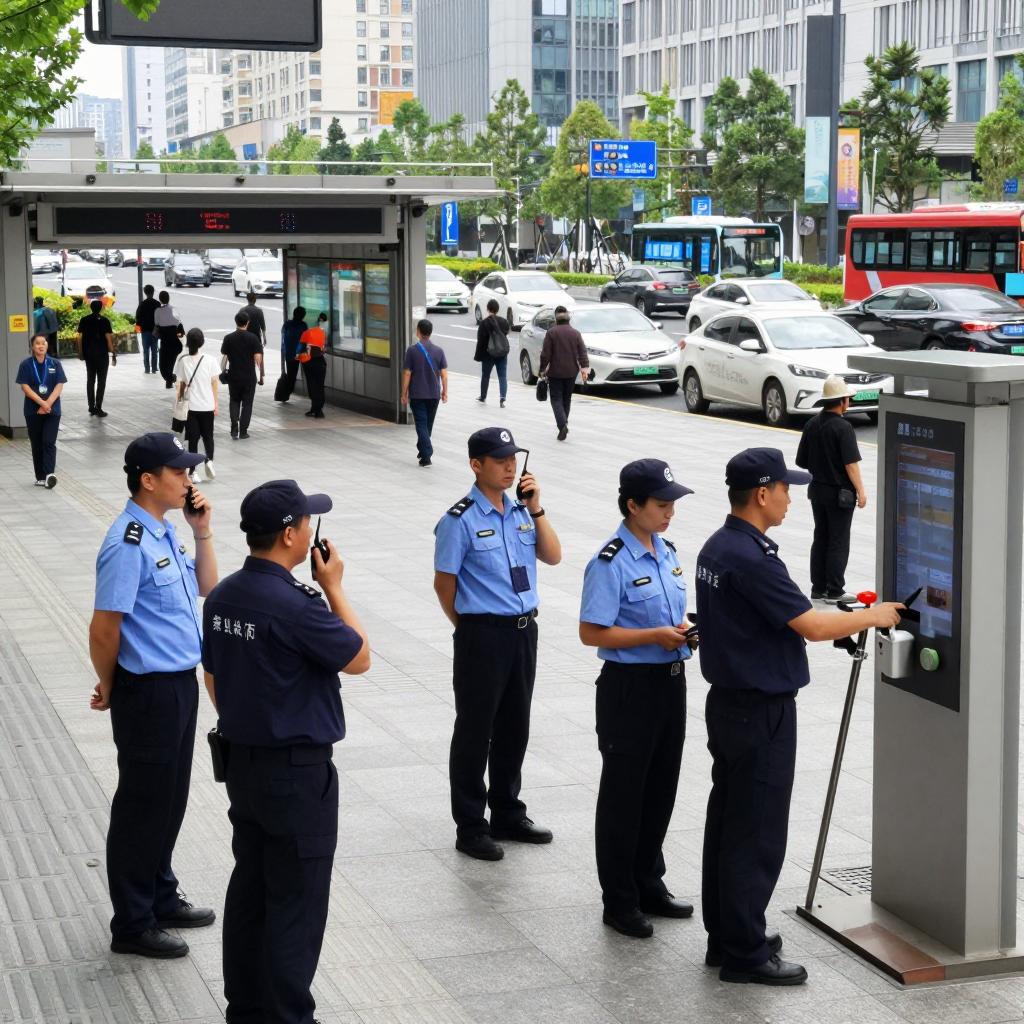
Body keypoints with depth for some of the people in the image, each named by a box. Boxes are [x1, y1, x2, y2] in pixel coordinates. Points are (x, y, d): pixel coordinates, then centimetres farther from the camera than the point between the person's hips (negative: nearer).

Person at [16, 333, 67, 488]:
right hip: (33, 411, 1)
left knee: (49, 442, -10)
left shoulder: (55, 363, 1)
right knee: (37, 444, 6)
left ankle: (49, 474, -19)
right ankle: (40, 477, 12)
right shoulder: (26, 364, -1)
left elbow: (59, 386, -3)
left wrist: (48, 404, -15)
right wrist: (41, 403, -16)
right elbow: (25, 387, -7)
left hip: (52, 410, -1)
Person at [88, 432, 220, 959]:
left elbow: (204, 588, 18)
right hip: (148, 691, -9)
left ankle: (161, 897, 37)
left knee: (170, 798, 20)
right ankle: (132, 924, 16)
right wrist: (109, 689, -6)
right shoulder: (127, 545, -23)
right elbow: (104, 628, -21)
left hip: (181, 683, 9)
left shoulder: (166, 532, 6)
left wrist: (202, 532, 4)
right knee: (142, 805, 3)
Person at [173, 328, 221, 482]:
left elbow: (181, 385, -2)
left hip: (190, 405, 0)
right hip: (207, 405, 0)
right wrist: (216, 403, 7)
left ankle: (194, 472, 2)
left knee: (193, 438, 6)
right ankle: (209, 460, -10)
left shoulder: (183, 361, -5)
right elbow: (214, 383, -2)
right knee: (208, 436, 15)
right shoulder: (210, 360, -6)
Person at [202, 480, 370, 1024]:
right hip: (298, 771, -8)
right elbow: (359, 657, -11)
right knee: (297, 901, 2)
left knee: (249, 887, 16)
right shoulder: (296, 606, -24)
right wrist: (333, 587, -3)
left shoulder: (222, 597, 3)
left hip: (241, 762, 8)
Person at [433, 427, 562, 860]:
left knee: (515, 727, 16)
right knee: (475, 730, 4)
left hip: (524, 630, 6)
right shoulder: (460, 520, -13)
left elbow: (553, 556, 3)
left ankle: (507, 815, 30)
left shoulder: (520, 511, 6)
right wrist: (470, 629, 3)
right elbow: (444, 584, -8)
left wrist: (536, 509, -7)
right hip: (482, 635, -6)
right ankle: (470, 828, 14)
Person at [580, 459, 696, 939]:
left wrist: (686, 630, -2)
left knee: (661, 788, 16)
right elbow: (592, 632, -18)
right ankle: (619, 901, 14)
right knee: (623, 794, 3)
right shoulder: (611, 563, -17)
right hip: (629, 686, -8)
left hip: (670, 680, 8)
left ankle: (649, 884, 31)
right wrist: (655, 636, -22)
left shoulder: (666, 551, 9)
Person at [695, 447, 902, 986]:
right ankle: (745, 953, 7)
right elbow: (812, 626, -22)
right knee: (757, 835, -1)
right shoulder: (751, 558, -24)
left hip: (728, 702, 10)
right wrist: (872, 616, -7)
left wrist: (842, 620, 12)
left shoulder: (717, 547, 8)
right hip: (761, 713, -10)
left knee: (727, 822, 16)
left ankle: (726, 936, 27)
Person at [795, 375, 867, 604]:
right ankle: (834, 591, 4)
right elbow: (851, 463, -20)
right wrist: (861, 491, -13)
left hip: (817, 489, 7)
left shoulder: (812, 424, 3)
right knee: (839, 542, 1)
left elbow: (802, 461, 9)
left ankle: (818, 589, 17)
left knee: (820, 539, 13)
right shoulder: (843, 427, -18)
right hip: (840, 493, -7)